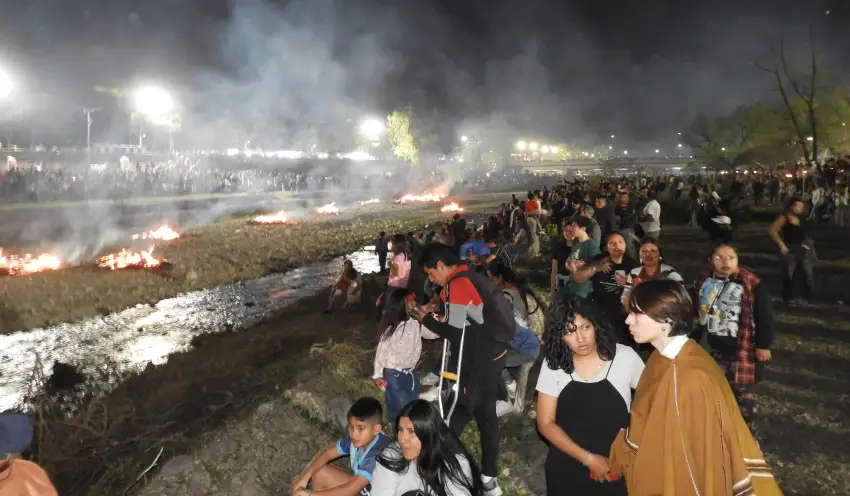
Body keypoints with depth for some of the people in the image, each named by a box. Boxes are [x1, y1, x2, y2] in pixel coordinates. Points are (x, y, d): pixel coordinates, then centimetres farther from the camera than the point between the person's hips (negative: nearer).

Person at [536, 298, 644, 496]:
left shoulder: (626, 357, -12)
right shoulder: (553, 364, -8)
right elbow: (546, 423, -6)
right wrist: (588, 458, -14)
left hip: (617, 468, -1)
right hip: (566, 468, 1)